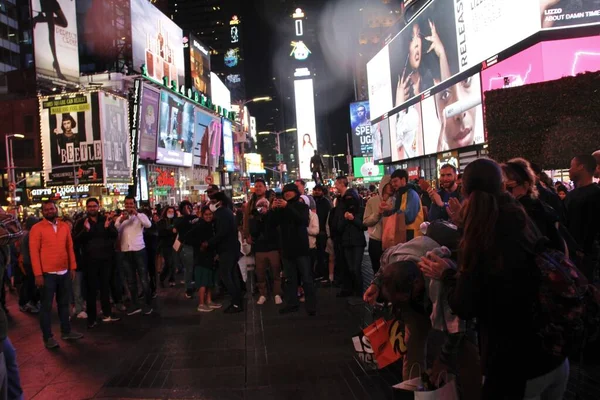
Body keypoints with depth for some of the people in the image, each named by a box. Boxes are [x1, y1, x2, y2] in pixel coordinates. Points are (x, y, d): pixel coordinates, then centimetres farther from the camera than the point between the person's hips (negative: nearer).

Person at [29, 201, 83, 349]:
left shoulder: (64, 226, 8)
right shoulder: (37, 228, -7)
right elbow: (34, 252, -10)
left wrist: (72, 267, 7)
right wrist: (38, 274, -15)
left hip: (65, 272, 5)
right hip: (47, 274, -5)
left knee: (64, 303, 15)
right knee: (46, 306, 5)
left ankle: (66, 331, 27)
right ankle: (48, 337, 15)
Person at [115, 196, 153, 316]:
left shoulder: (140, 215, 2)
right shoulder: (120, 217, 11)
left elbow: (148, 225, -18)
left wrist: (136, 214, -20)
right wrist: (121, 220, -17)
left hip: (139, 250, -4)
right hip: (125, 252, 4)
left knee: (143, 279, -1)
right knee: (130, 280, 11)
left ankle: (148, 304, 8)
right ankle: (135, 304, 20)